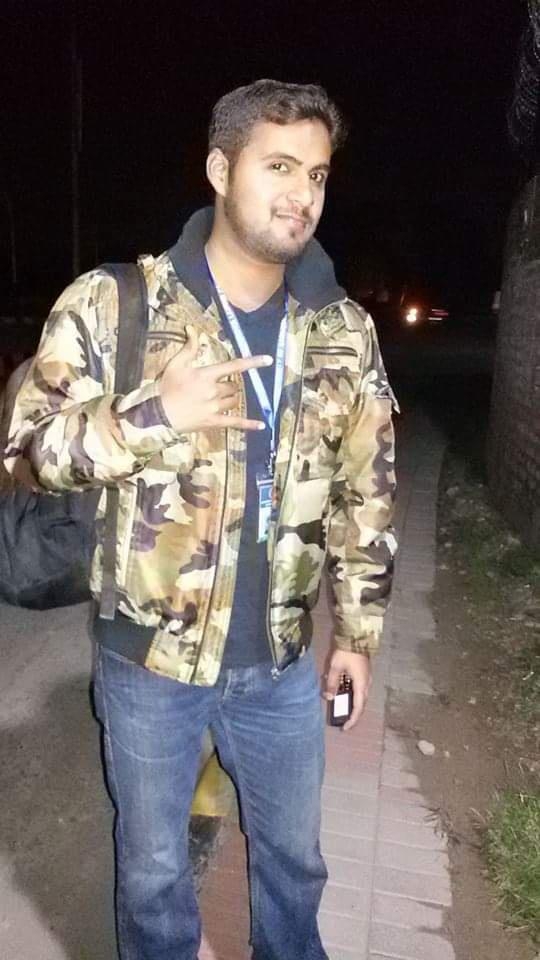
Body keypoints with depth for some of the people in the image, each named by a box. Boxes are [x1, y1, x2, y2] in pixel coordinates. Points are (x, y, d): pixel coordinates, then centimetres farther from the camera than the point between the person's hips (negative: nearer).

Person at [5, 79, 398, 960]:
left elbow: (366, 490, 3)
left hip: (281, 662, 3)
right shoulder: (112, 302, -11)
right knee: (153, 867, 22)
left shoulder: (344, 331, -3)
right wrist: (152, 416, -25)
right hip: (149, 657, -2)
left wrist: (358, 629, 5)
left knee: (294, 855, 26)